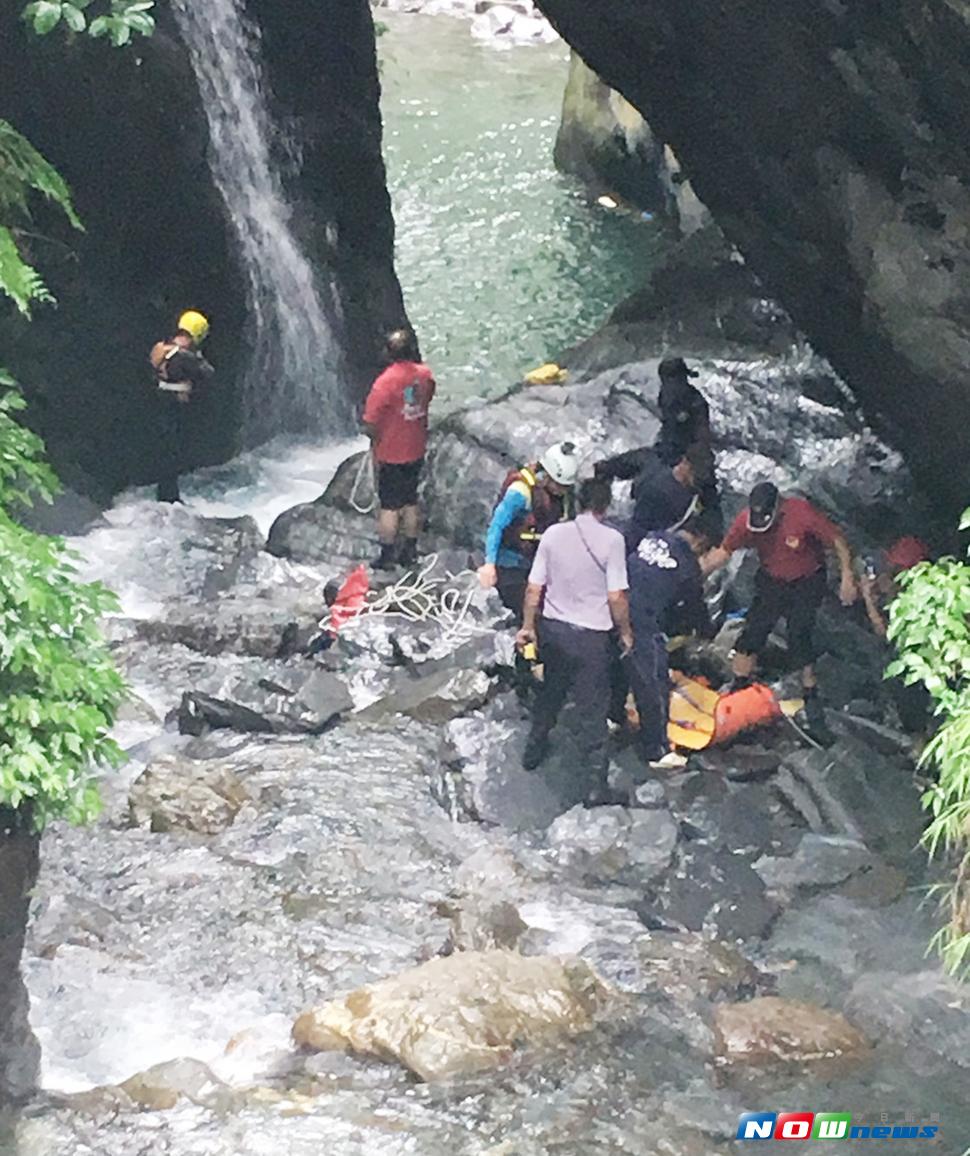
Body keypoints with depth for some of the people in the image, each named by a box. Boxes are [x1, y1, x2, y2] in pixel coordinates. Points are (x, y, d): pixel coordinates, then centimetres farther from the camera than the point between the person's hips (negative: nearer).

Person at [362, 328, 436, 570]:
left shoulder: (385, 382, -25)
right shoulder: (424, 374, -7)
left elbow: (370, 425, -22)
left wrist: (375, 437, -4)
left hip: (391, 453, -5)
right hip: (416, 450, 6)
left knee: (389, 506, 6)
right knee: (411, 501, 18)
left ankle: (387, 557, 15)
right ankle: (410, 552, 28)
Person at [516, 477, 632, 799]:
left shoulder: (554, 534, -3)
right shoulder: (611, 540, -14)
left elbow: (534, 588, -1)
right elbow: (616, 596, -14)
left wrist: (528, 626, 12)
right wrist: (625, 632, 1)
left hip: (553, 628, 4)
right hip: (591, 635, -4)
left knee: (550, 691, 26)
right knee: (591, 709, 4)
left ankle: (534, 749, 42)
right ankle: (597, 781, 6)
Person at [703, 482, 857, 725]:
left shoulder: (803, 515, -29)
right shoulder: (746, 521, -19)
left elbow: (837, 541, -18)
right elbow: (723, 552, -15)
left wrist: (847, 578, -18)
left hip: (806, 583, -3)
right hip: (771, 581, 3)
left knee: (799, 638, -8)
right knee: (752, 633, -2)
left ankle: (811, 698, 9)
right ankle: (738, 690, 15)